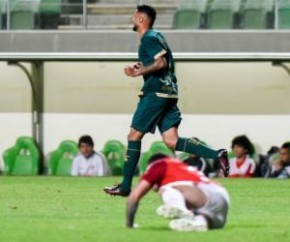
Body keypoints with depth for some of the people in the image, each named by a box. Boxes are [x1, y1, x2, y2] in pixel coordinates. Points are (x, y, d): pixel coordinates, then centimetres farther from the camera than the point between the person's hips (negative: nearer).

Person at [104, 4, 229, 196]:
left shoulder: (149, 38, -8)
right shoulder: (156, 37, 22)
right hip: (168, 92, 9)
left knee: (134, 135, -3)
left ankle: (125, 186, -1)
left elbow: (161, 63, -19)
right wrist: (140, 68, 19)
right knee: (171, 141, 0)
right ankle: (217, 155, -12)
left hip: (155, 92, -9)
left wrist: (138, 71, -14)